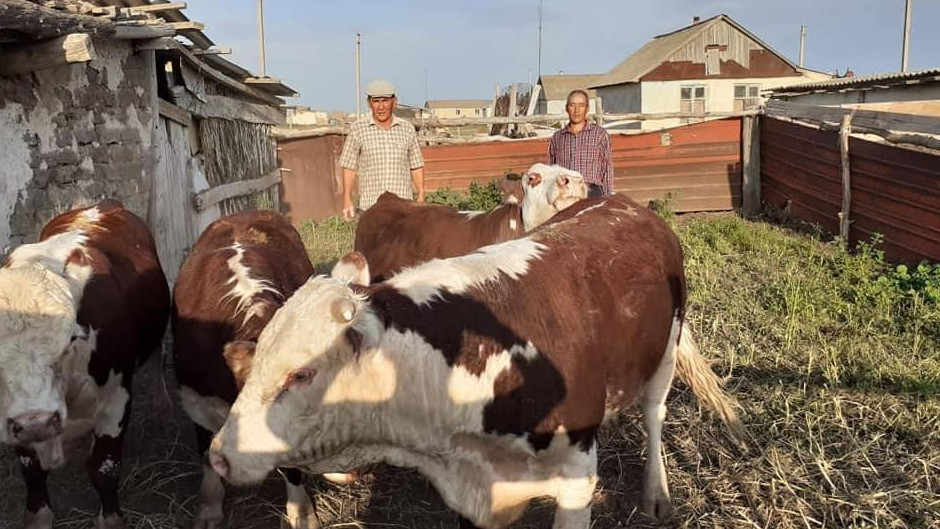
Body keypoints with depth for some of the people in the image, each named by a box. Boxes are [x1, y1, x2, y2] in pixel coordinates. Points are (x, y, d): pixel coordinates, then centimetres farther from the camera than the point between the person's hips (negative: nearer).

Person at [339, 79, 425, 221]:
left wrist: (421, 197, 4)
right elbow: (349, 167, 5)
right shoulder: (358, 130, 4)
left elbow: (416, 166, 11)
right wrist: (347, 200, -1)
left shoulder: (407, 129, 8)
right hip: (371, 206, -1)